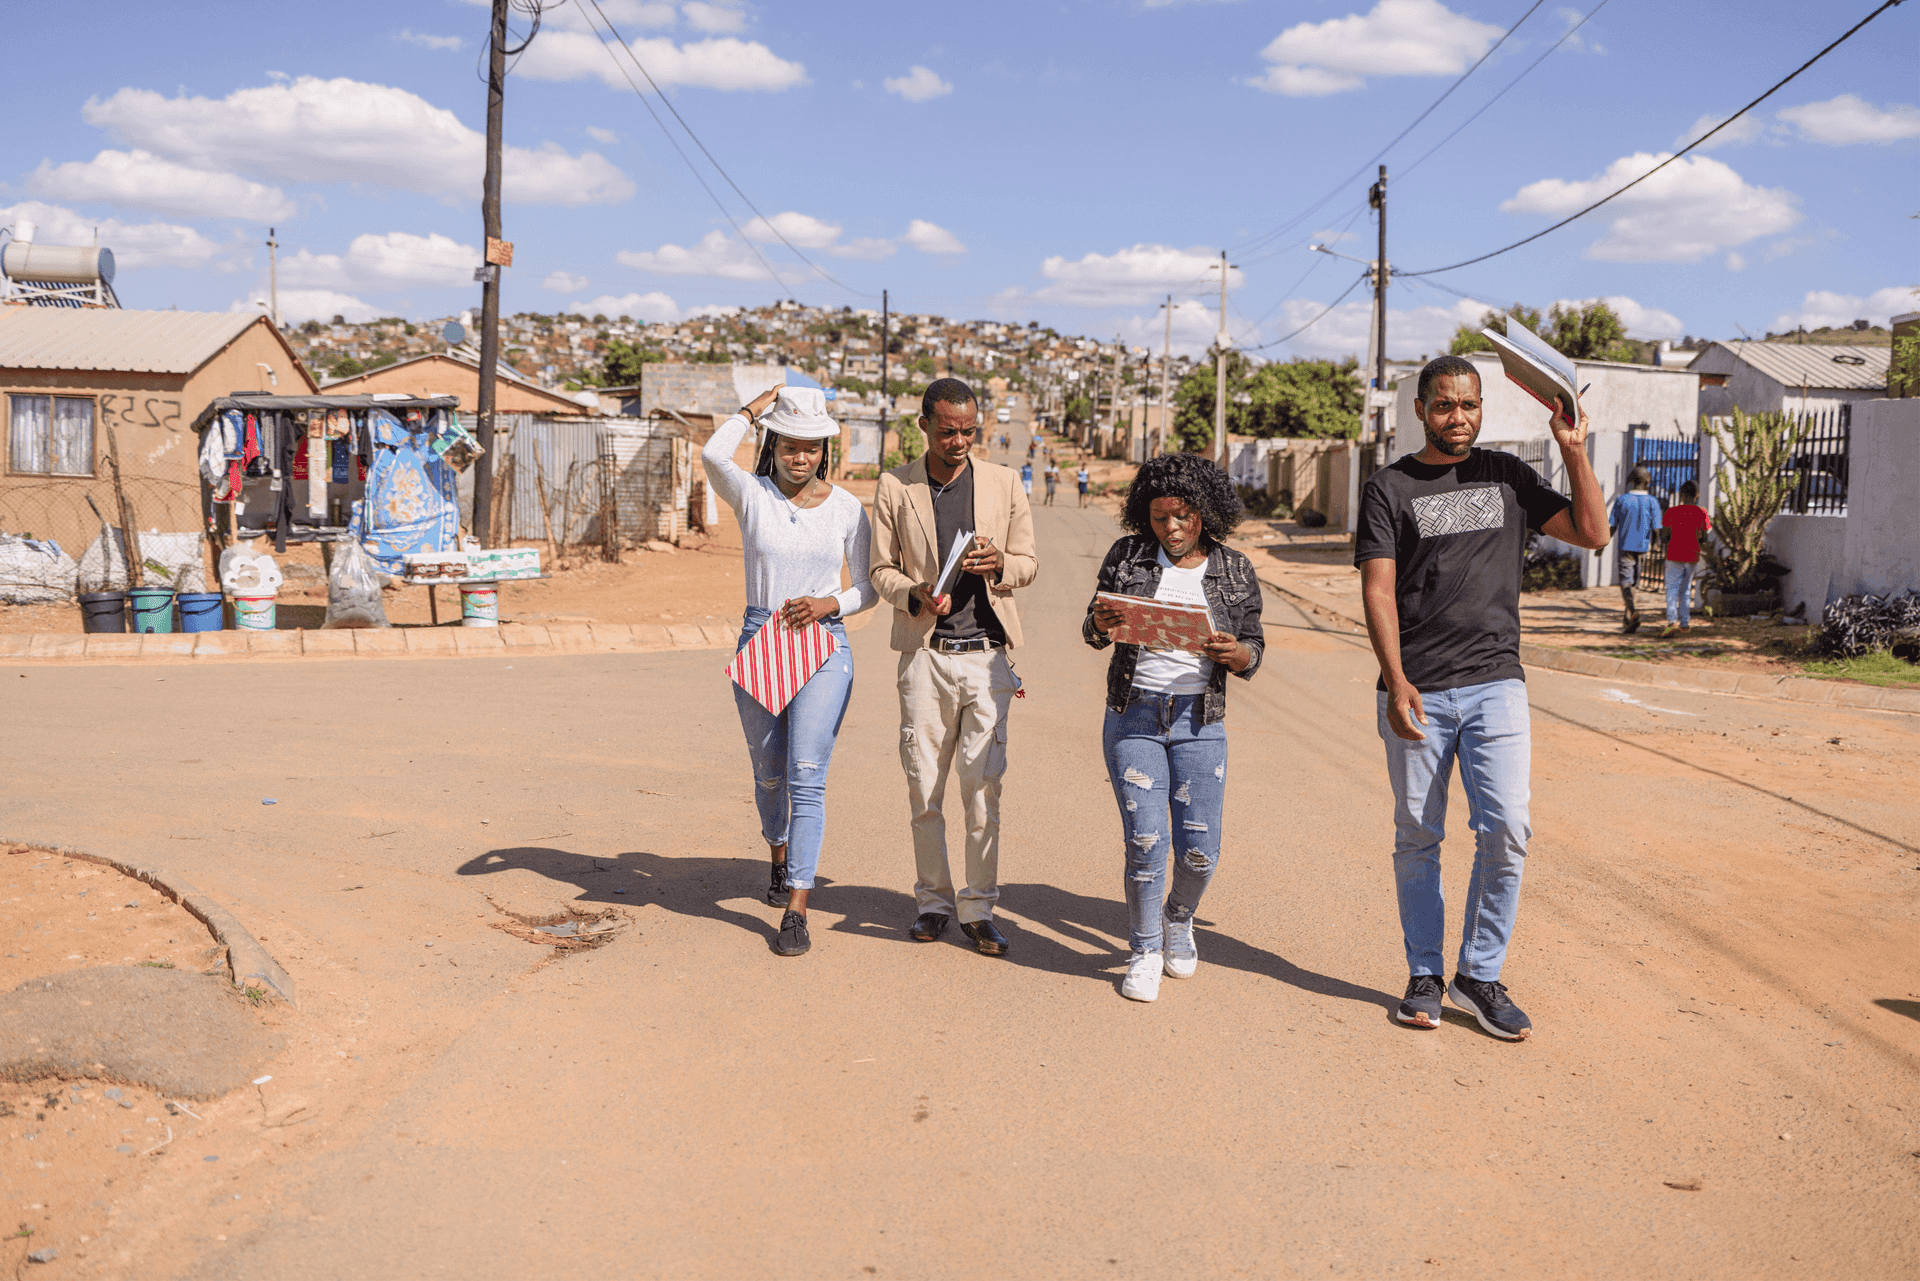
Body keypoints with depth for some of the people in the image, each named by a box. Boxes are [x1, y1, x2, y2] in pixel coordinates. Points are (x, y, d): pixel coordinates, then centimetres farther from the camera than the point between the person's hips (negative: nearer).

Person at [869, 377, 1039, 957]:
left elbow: (1029, 561, 11)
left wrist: (999, 563, -12)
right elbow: (881, 569, 7)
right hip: (924, 653, 0)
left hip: (987, 653, 0)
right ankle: (932, 901, 19)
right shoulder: (894, 487, 5)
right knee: (924, 788, 4)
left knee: (983, 786, -2)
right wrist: (914, 596, -13)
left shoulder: (1004, 483, 6)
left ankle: (979, 908, 9)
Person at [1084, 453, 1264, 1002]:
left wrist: (1235, 652, -18)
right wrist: (1101, 623, -16)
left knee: (1199, 851, 2)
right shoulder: (1127, 556, 2)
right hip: (1133, 717, -1)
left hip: (1199, 723, 1)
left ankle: (1178, 921, 34)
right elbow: (1093, 629, 8)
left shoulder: (1235, 571, 2)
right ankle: (1145, 953, 15)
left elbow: (1254, 650, 6)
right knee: (1145, 844, -6)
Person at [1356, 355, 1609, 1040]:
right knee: (1418, 839, 7)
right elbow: (1379, 590, -5)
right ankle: (1424, 976, 21)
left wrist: (1575, 452, 2)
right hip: (1415, 693, -1)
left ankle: (1480, 976, 7)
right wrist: (1395, 681, -16)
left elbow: (1592, 533, 11)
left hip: (1496, 684, 2)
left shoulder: (1507, 475, 13)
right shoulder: (1390, 487, 3)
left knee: (1506, 831, -9)